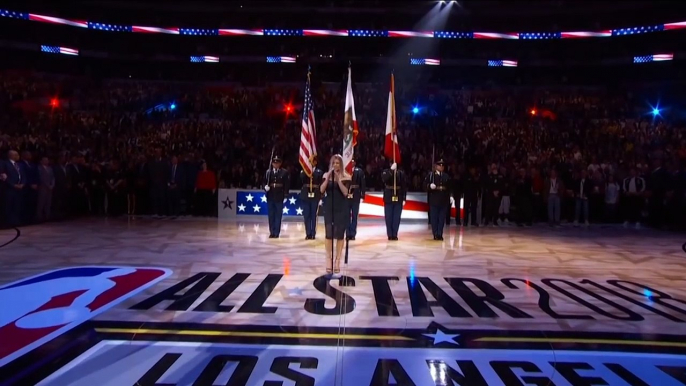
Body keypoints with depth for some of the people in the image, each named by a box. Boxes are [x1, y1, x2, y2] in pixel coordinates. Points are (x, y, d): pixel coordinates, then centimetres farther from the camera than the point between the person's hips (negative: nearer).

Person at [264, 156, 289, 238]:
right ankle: (272, 232, 13)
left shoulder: (284, 172, 0)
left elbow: (286, 185, -2)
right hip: (270, 197, 2)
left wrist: (285, 196, -7)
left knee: (278, 215, 2)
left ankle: (276, 233, 7)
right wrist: (265, 187, -14)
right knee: (271, 215, 6)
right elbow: (265, 183, 8)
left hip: (279, 197, -2)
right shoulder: (268, 172, 6)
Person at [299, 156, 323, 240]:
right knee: (306, 215, 1)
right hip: (305, 195, 1)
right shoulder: (303, 171, 9)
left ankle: (313, 234, 8)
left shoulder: (319, 172, 6)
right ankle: (308, 233, 7)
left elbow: (321, 183, 1)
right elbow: (302, 178, -11)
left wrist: (321, 195, -6)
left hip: (315, 196, -1)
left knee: (314, 215, 2)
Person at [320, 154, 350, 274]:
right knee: (329, 234, -4)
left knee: (339, 235, 2)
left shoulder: (345, 177, -1)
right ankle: (329, 260, 3)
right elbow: (322, 190, -7)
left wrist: (338, 179, -18)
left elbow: (345, 192, -13)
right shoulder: (326, 175, 4)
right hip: (329, 207, 1)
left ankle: (337, 261, 9)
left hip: (341, 208, -1)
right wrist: (328, 178, -17)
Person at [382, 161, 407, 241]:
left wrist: (404, 199, -1)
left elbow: (404, 187, 2)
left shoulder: (401, 173, 2)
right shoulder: (386, 172, 0)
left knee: (397, 217, 1)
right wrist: (391, 169, -25)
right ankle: (390, 235, 9)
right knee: (388, 217, 2)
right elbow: (384, 179, -23)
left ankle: (395, 235, 8)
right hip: (388, 199, 0)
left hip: (398, 199, 1)